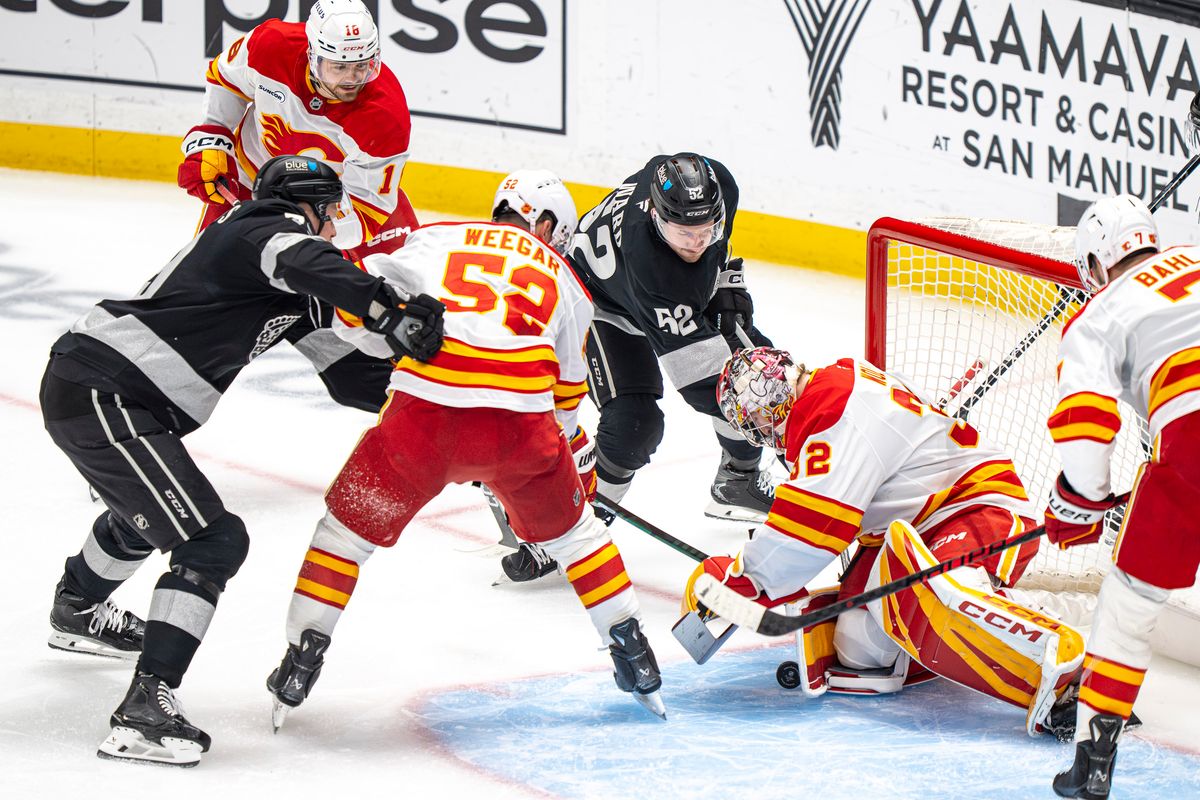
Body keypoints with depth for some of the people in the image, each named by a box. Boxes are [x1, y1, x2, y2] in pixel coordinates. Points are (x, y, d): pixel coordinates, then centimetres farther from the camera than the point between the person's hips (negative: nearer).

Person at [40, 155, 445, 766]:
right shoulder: (269, 228, -10)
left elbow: (345, 375, 18)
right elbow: (306, 263, -34)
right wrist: (392, 312, -42)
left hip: (86, 386, 11)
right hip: (101, 397, -11)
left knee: (151, 510, 38)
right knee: (212, 541, -17)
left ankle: (77, 610, 64)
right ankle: (144, 709, -23)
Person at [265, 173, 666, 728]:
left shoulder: (435, 238, 22)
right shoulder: (562, 280, 27)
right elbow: (568, 393, 32)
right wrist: (576, 454, 50)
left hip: (425, 408, -1)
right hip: (520, 416, 1)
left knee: (352, 522, 19)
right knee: (567, 527, 27)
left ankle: (300, 663, 14)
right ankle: (635, 657, 29)